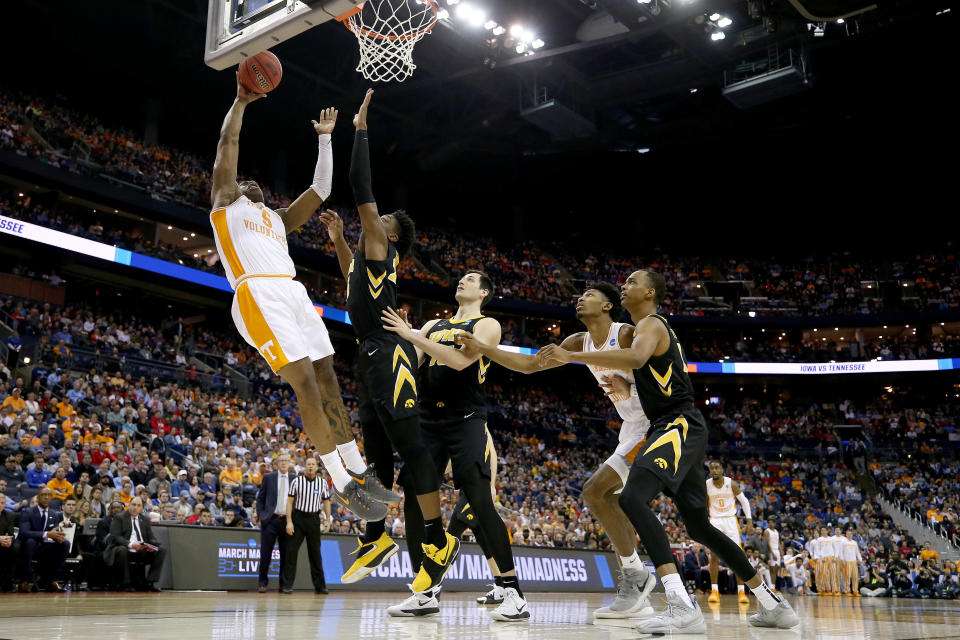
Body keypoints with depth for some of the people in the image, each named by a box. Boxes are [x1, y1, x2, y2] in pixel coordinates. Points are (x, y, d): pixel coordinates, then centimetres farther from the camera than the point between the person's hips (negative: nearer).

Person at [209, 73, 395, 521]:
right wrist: (242, 101, 19)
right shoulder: (226, 204, 18)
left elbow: (320, 189, 30)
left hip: (295, 295, 7)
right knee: (306, 385, -14)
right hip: (259, 295, -7)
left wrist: (325, 138, 32)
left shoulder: (277, 219, 33)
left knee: (327, 381, 3)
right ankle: (343, 484, -10)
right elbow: (228, 143, 13)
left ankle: (358, 470, 10)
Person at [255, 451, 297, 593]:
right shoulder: (268, 478, 7)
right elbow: (260, 498, 8)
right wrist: (261, 516, -1)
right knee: (265, 554, 0)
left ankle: (284, 584, 14)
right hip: (270, 520, -1)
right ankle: (262, 582, 10)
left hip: (287, 521, 1)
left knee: (286, 554, 5)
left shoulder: (295, 479, 8)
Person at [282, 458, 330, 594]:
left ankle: (320, 586, 12)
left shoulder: (322, 483, 4)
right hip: (298, 517, -1)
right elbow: (289, 501, -1)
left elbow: (326, 502, 10)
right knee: (291, 550, -4)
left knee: (315, 552, 6)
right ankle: (287, 584, 2)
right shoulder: (297, 481, -1)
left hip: (314, 519, 1)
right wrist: (289, 521, -8)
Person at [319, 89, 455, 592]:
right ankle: (375, 539, 18)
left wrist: (360, 128, -1)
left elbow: (360, 187, -9)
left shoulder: (380, 243, -1)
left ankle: (439, 541, -9)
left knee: (411, 445, -11)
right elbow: (354, 280, 47)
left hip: (388, 353, -10)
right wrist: (338, 241, 39)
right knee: (375, 450, 11)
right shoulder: (370, 254, 23)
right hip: (372, 356, 10)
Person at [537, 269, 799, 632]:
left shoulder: (650, 324, -8)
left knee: (632, 498, -28)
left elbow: (635, 358, -32)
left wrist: (571, 356, -34)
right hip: (678, 428, 11)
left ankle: (683, 607, -36)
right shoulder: (657, 329, 24)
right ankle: (773, 605, 27)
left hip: (679, 425, -11)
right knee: (699, 527, 17)